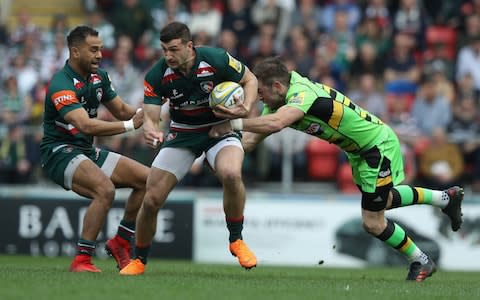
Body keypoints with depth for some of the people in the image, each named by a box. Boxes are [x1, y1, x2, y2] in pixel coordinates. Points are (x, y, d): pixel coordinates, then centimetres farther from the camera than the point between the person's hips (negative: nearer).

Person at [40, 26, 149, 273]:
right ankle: (81, 261, -26)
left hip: (86, 151, 9)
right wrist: (131, 125, -35)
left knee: (147, 178, 1)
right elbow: (86, 125, -34)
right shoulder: (61, 84, -22)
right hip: (59, 152, -9)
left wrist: (140, 112, -6)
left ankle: (120, 242, 11)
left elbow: (121, 110, 16)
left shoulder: (99, 77, 6)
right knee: (105, 189, -33)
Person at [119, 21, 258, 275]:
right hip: (182, 133, 2)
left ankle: (237, 241, -11)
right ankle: (138, 261, 19)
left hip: (220, 128, -2)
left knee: (231, 174, -35)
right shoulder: (157, 75, -18)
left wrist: (246, 107, -23)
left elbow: (249, 79, -5)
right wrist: (150, 131, -40)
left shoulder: (216, 59, -22)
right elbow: (150, 116, -15)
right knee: (151, 200, -6)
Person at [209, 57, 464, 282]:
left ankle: (421, 262, 19)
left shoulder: (302, 94, -33)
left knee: (373, 223, -3)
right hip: (359, 150, 10)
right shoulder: (279, 102, -5)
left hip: (378, 146, -10)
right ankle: (447, 198, 47)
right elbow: (253, 137, -2)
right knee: (382, 201, 30)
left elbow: (274, 123, -52)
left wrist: (234, 123, -46)